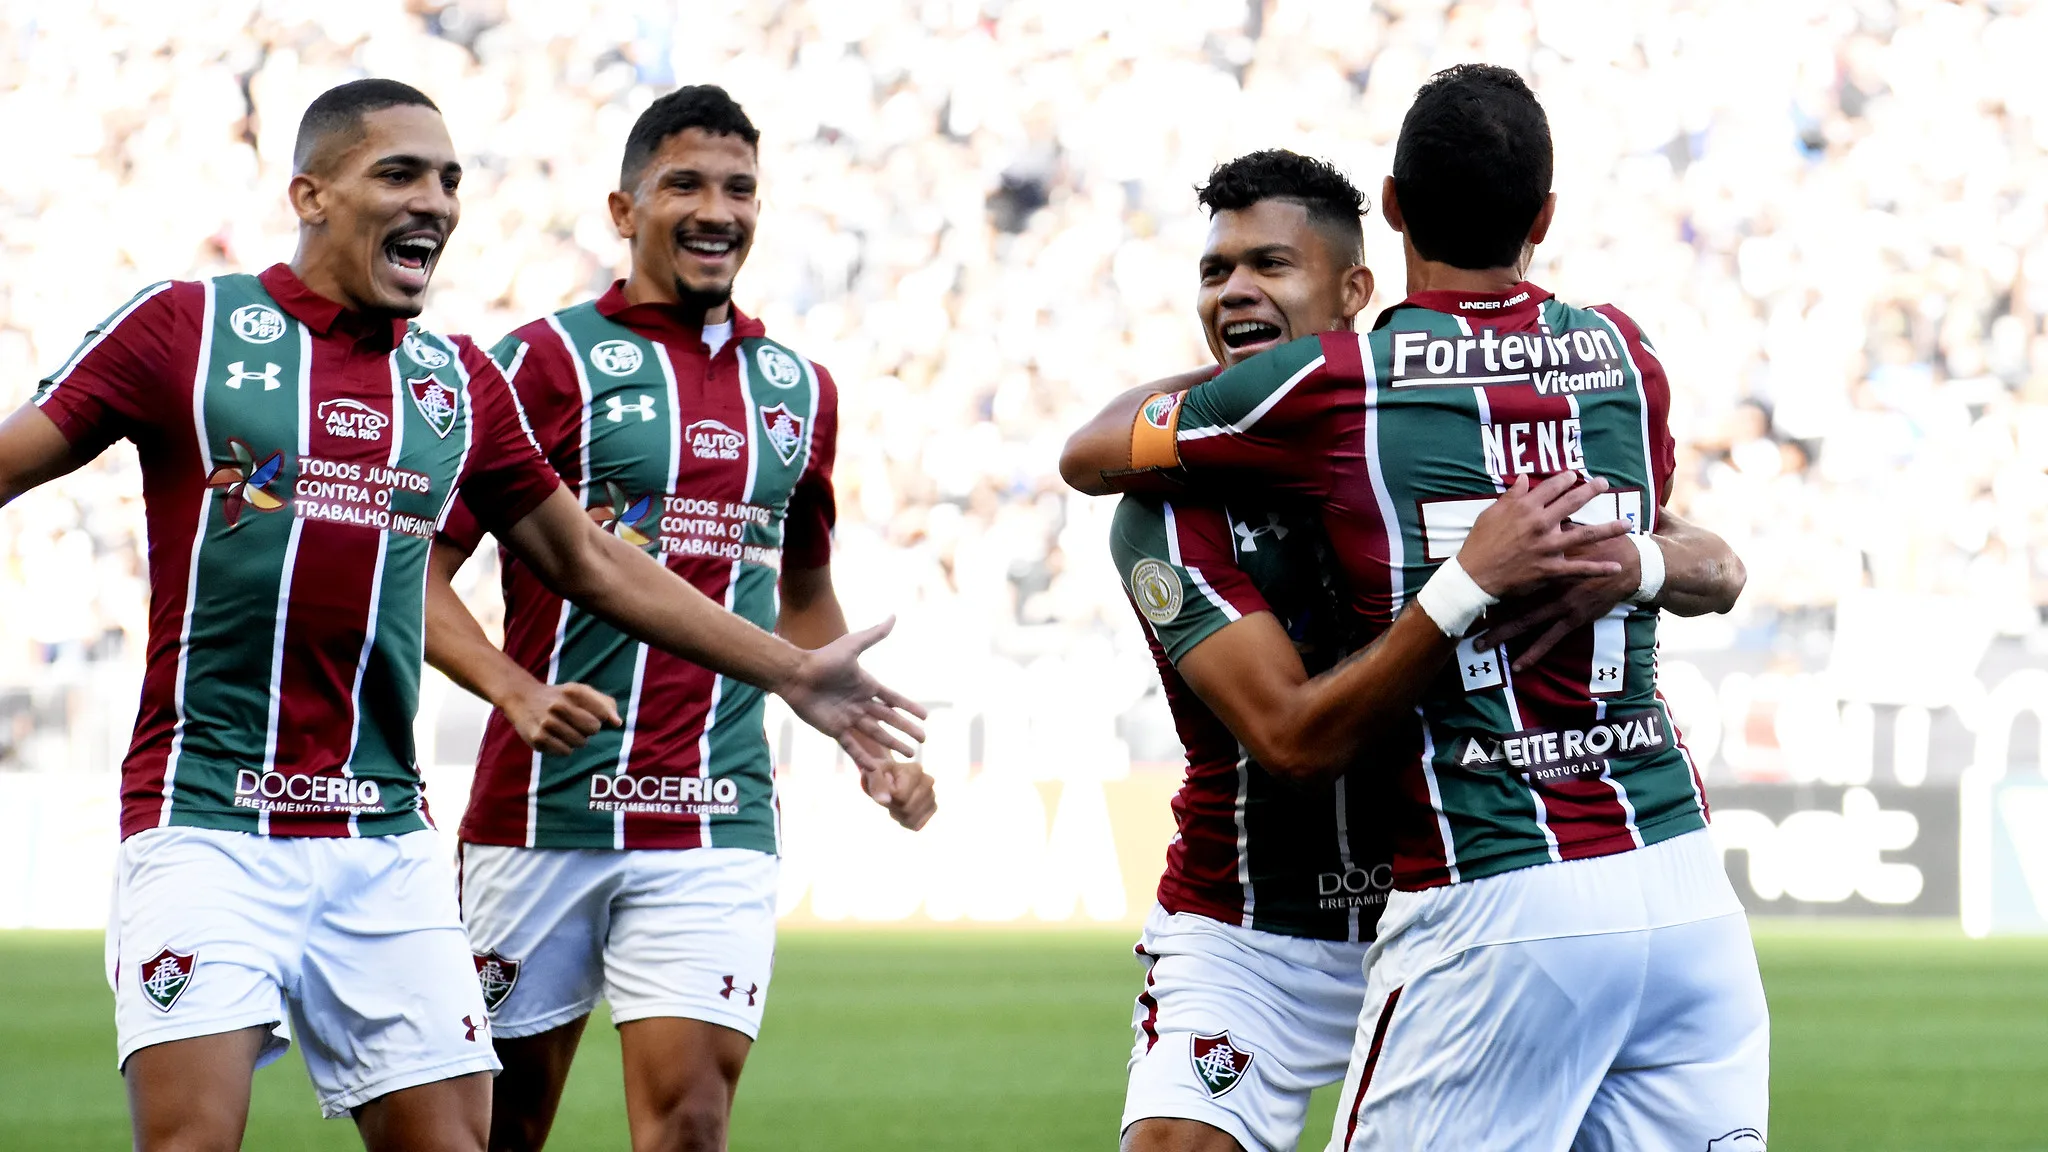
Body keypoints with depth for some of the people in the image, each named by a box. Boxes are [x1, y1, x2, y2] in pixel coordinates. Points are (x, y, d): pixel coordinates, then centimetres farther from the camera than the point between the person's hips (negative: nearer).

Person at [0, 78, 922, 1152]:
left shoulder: (460, 382, 13)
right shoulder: (185, 326, 1)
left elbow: (590, 561, 24)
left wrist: (791, 670, 25)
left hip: (385, 846, 4)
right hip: (206, 820, -4)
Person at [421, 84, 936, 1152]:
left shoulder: (797, 389, 14)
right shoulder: (547, 361, -2)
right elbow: (417, 570, -5)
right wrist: (515, 690, -21)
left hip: (720, 825, 3)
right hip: (545, 811, -3)